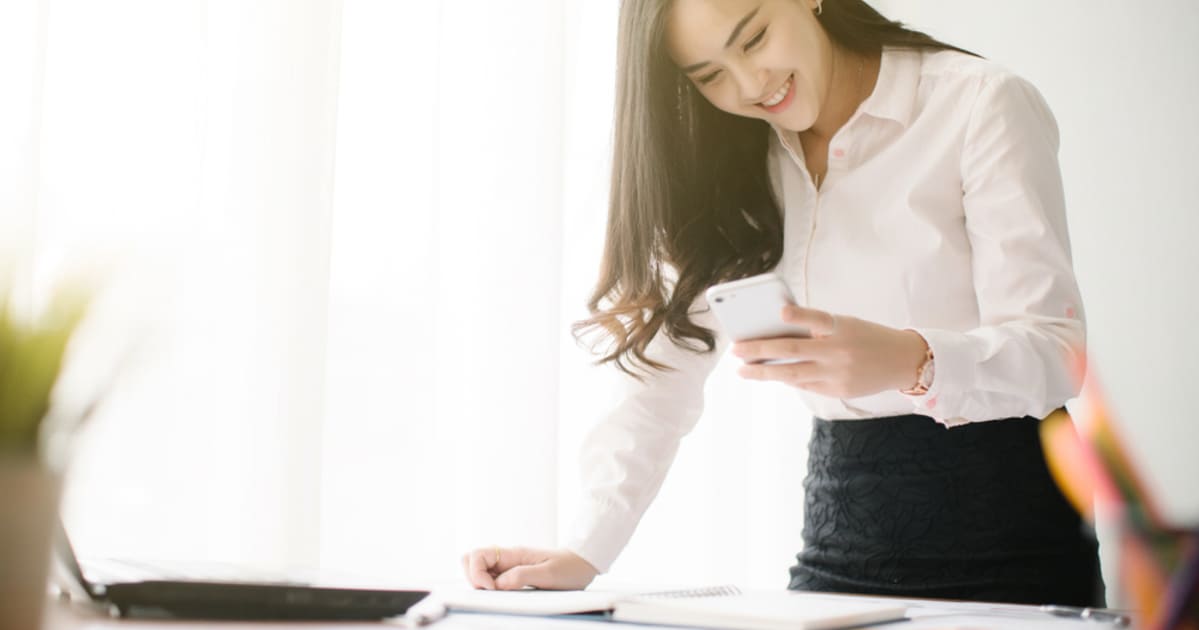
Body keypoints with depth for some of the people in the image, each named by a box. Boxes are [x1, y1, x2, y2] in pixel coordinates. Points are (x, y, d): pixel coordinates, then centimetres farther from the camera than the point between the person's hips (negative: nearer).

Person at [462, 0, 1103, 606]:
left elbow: (1055, 351, -17)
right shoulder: (727, 167, 6)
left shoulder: (980, 107, -8)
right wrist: (584, 553, -13)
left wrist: (910, 362, -38)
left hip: (1001, 520, -3)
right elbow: (662, 377, 0)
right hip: (843, 533, 4)